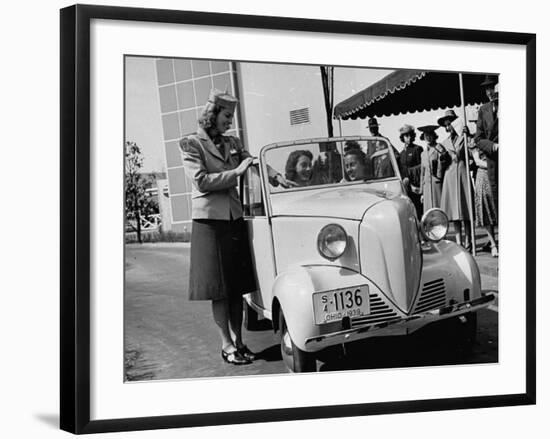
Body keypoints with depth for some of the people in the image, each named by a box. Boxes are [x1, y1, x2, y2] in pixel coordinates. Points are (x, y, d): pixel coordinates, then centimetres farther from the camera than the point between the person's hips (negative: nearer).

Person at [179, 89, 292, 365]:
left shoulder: (232, 144, 14)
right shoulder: (191, 144, -4)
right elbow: (202, 181, -13)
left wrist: (276, 177, -7)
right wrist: (236, 172, -12)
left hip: (234, 220, 6)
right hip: (209, 221, -6)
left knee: (237, 286, 7)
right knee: (219, 288, -1)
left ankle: (238, 340, 15)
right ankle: (227, 345, 7)